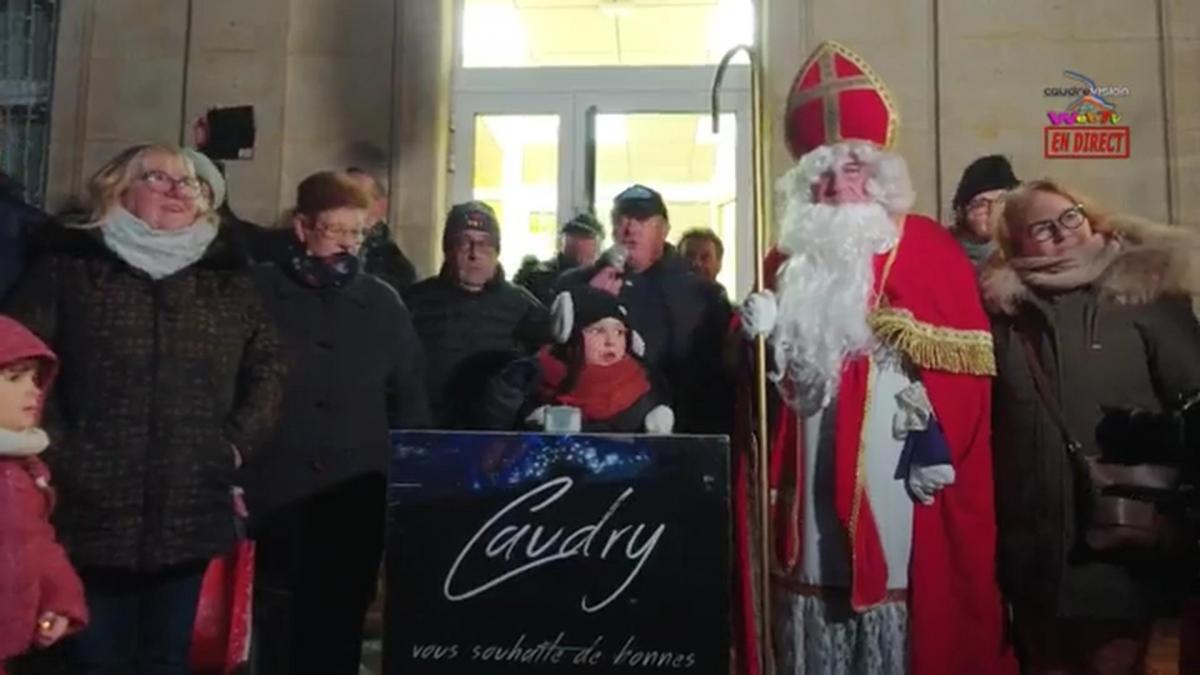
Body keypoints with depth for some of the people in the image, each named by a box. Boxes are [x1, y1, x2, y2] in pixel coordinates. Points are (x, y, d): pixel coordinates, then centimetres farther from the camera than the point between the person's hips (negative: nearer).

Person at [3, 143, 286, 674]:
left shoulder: (229, 278, 10)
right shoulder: (69, 264, 4)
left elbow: (268, 365, 13)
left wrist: (238, 442, 2)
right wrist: (53, 451, -8)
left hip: (190, 512, 2)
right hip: (93, 507, -2)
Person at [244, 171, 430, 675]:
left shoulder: (383, 304, 7)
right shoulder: (257, 293, 0)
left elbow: (409, 399, 9)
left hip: (359, 502, 2)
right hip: (276, 497, -1)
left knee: (342, 631, 11)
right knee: (280, 632, 8)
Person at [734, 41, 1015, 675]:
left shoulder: (929, 246, 4)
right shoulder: (790, 257, 14)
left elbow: (970, 358, -2)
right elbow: (764, 361, 18)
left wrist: (939, 442, -12)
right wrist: (760, 331, -2)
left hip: (895, 453, -3)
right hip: (810, 460, 3)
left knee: (897, 581, -2)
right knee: (818, 583, 5)